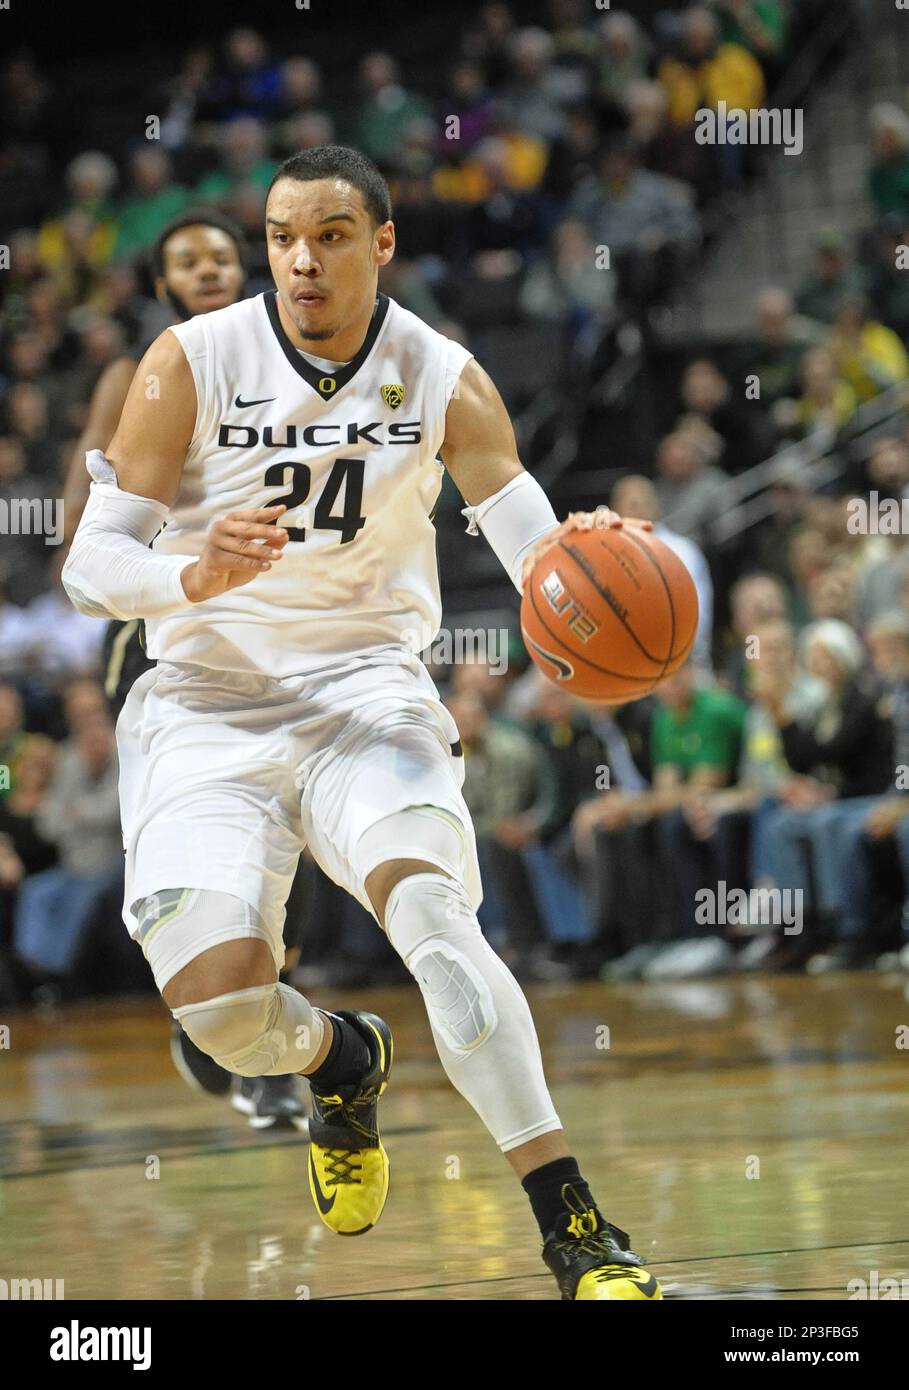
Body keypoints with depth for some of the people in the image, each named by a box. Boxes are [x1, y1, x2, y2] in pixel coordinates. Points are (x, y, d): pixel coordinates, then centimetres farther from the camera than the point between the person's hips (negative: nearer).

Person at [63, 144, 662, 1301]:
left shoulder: (442, 379, -4)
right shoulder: (194, 361, -8)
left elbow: (540, 554, -7)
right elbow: (91, 565, -8)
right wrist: (196, 578, -30)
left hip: (365, 687, 0)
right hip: (209, 706, 0)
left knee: (431, 909, -29)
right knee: (216, 1001, -16)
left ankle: (572, 1228, -30)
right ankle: (338, 1057, 24)